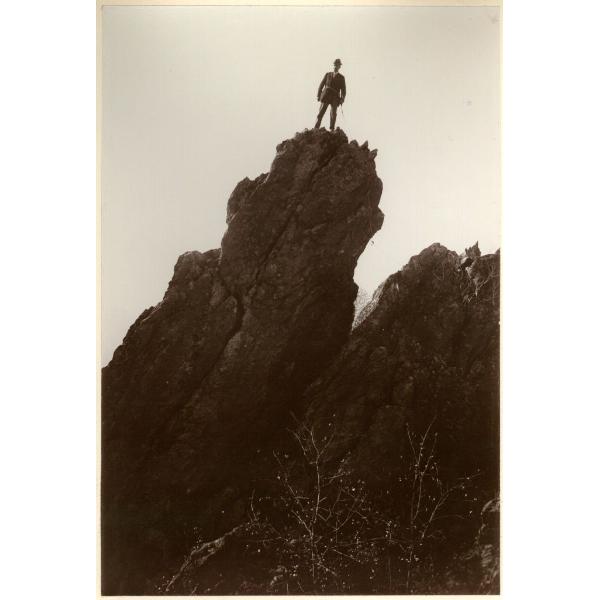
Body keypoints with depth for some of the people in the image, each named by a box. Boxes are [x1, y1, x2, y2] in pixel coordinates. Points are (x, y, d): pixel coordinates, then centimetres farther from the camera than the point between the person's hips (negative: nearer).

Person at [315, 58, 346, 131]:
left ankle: (332, 129, -16)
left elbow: (343, 90, 7)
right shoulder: (328, 74, 15)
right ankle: (316, 128, -9)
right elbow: (321, 85, 12)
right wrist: (318, 95, 1)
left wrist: (342, 99, -8)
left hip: (335, 97, 0)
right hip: (326, 96, 1)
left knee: (333, 113, -14)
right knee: (321, 112, -9)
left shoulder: (341, 77, 13)